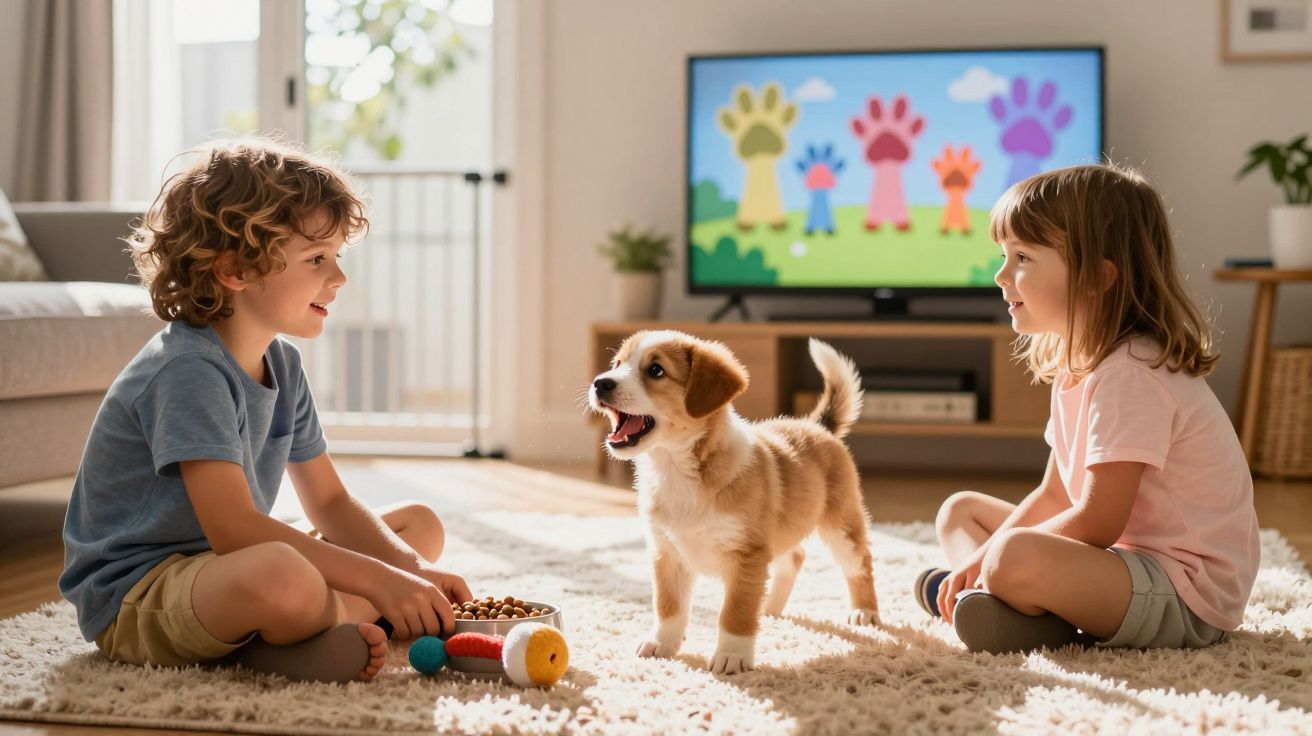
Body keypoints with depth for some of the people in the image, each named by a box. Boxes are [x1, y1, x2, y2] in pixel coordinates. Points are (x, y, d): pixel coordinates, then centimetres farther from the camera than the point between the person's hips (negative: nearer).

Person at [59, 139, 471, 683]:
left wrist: (413, 570, -7)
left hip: (226, 567, 10)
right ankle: (348, 617, -7)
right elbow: (233, 529, -30)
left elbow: (330, 504, 11)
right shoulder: (188, 371, -21)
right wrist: (379, 582, -29)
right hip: (133, 598, -10)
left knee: (419, 524, 12)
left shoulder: (281, 363, 8)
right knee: (284, 576, -43)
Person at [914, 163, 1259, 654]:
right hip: (1130, 556, 11)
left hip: (1188, 597, -11)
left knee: (1018, 558, -37)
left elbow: (1099, 521, -23)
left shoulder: (1130, 374, -21)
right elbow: (1053, 496, 12)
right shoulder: (1075, 365, 10)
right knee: (959, 510, 16)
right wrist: (983, 559, -2)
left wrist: (990, 555, -12)